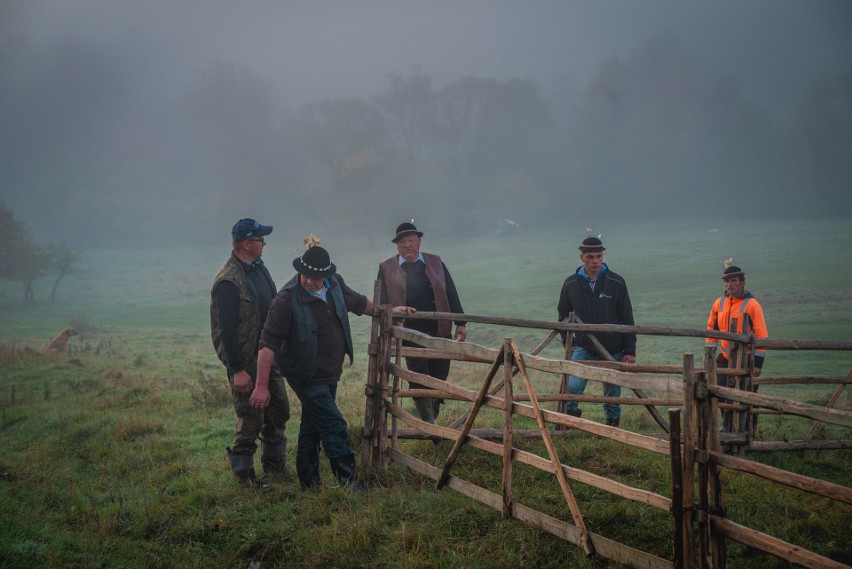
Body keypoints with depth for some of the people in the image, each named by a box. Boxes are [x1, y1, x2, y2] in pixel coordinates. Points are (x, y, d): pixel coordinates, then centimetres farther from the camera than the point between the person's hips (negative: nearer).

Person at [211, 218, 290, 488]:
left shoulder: (259, 268, 9)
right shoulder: (228, 281, -20)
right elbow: (227, 329, -22)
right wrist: (237, 370, -24)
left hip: (267, 356, 9)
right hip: (245, 361, -9)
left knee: (279, 410, 15)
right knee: (251, 418, -3)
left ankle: (275, 466, 30)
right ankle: (243, 473, 12)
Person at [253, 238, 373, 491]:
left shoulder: (335, 283, -3)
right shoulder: (287, 299, -23)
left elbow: (357, 302, 19)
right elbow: (268, 342, -24)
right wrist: (261, 386, -26)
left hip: (330, 372, 7)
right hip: (306, 375, -7)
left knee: (313, 425, 16)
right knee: (333, 426, -6)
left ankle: (309, 482, 26)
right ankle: (350, 482, 2)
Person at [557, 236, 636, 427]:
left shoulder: (616, 282, -3)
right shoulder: (571, 284, 0)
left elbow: (627, 319, 1)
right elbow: (563, 317, 13)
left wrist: (630, 350, -2)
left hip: (613, 350, 0)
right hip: (583, 348, 0)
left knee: (612, 393, 8)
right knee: (572, 386, -20)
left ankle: (613, 422, 28)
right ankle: (571, 414, -1)